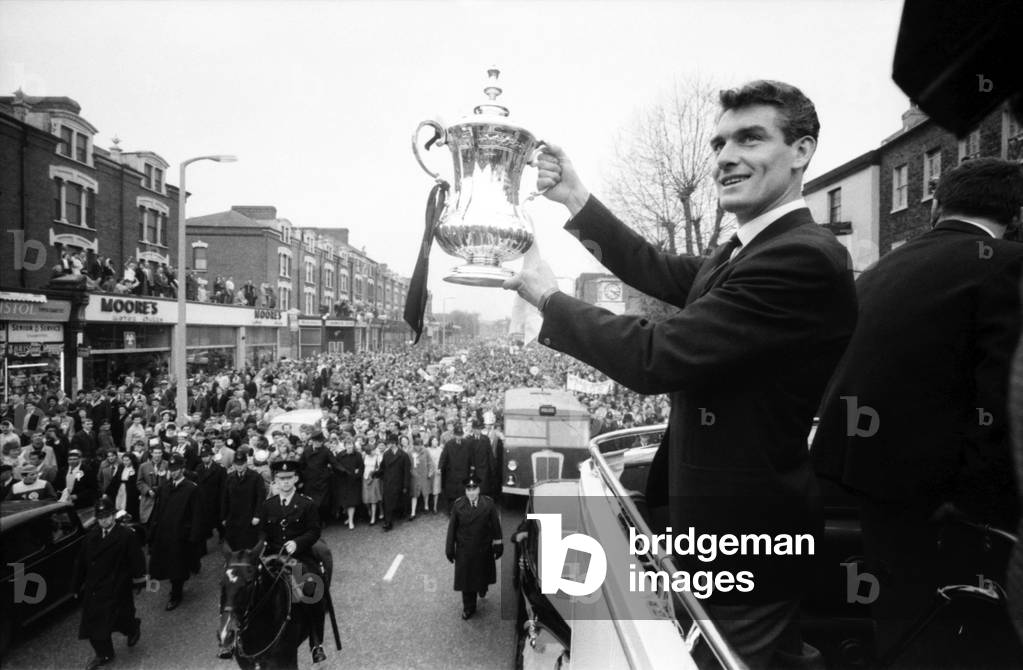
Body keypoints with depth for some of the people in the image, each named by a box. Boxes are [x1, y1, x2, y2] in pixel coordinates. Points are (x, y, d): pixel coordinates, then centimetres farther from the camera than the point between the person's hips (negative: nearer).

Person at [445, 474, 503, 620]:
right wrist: (450, 549, -3)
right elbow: (451, 528, -7)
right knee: (466, 578, 10)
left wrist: (498, 546, -2)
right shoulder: (458, 505, -13)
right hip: (464, 550, 0)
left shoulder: (489, 504, -13)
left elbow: (495, 525, -5)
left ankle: (482, 588, 55)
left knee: (483, 573, 21)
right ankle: (468, 607, 29)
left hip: (484, 549, 1)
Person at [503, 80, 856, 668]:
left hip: (745, 537, -8)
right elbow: (662, 271, 13)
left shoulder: (804, 258, -25)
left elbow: (654, 358, -29)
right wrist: (575, 197, 7)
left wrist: (549, 298, -15)